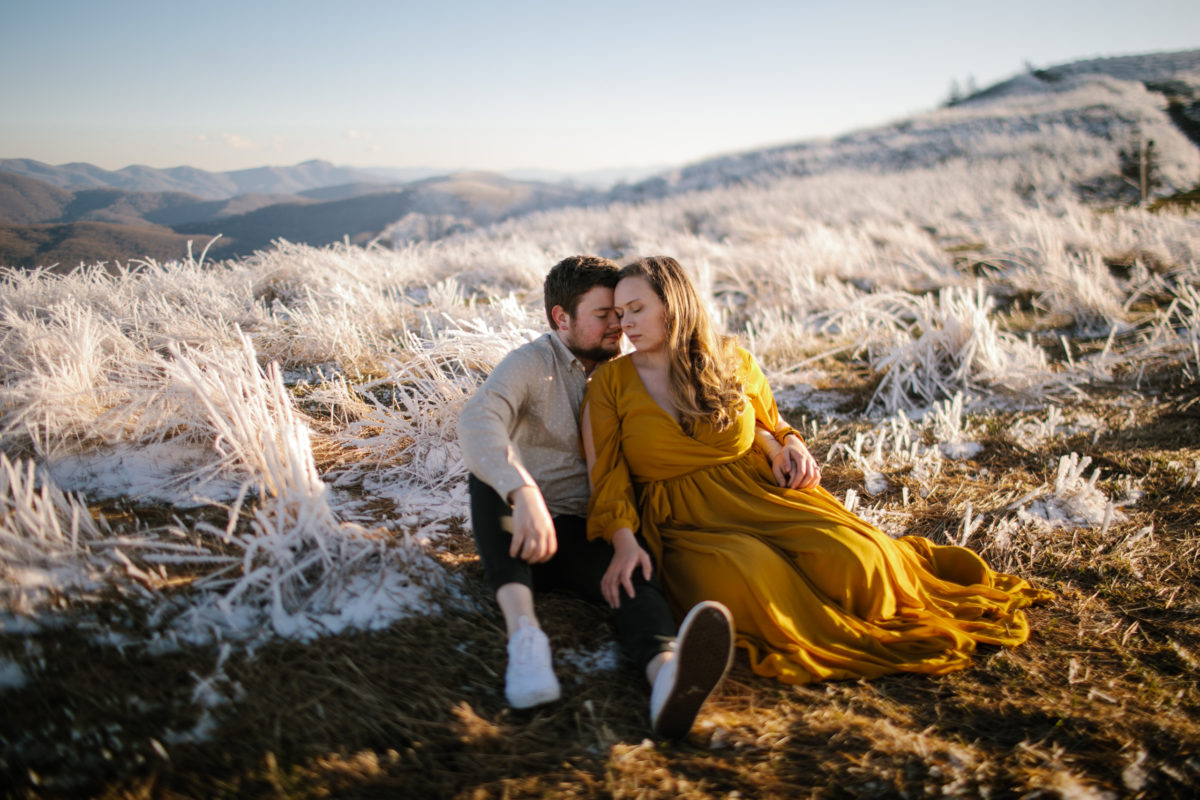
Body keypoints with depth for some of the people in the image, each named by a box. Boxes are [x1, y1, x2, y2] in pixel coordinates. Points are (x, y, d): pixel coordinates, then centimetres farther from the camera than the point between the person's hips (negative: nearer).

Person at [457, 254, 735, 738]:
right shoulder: (531, 364, -4)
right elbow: (477, 421, -25)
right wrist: (525, 494, -44)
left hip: (588, 537, 2)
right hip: (521, 532, -2)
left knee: (638, 579, -31)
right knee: (491, 471, -33)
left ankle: (668, 676, -65)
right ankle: (524, 632, -47)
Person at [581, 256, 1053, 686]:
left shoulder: (730, 361, 10)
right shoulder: (609, 385, 3)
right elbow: (608, 479, -3)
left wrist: (791, 447, 1)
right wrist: (624, 543, -22)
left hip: (763, 496, 2)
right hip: (686, 526, -2)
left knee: (850, 560, -27)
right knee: (749, 578, -37)